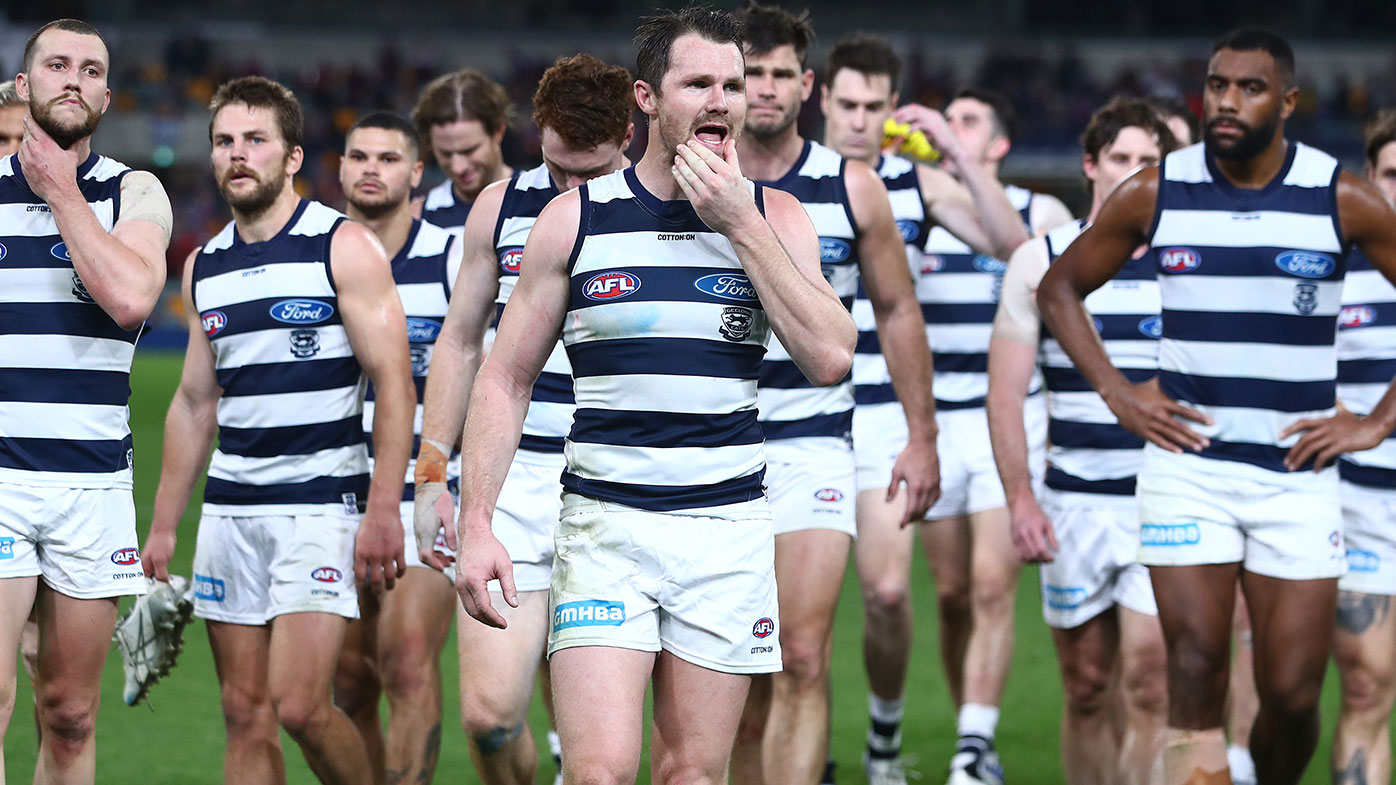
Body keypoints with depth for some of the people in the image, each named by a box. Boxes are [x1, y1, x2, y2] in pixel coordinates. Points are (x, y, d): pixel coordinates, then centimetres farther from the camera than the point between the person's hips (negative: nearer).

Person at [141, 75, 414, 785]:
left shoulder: (345, 247, -5)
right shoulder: (204, 266, 13)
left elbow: (393, 384, -9)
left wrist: (383, 511, -17)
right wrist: (162, 526, 17)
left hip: (322, 504, -6)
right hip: (230, 509, 6)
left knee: (299, 706, -15)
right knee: (245, 714, 3)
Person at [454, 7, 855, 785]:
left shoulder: (774, 218, 5)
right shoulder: (575, 219, 2)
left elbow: (831, 357, -9)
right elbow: (506, 379, 5)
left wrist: (740, 223, -10)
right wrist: (477, 524, -4)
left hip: (729, 528, 1)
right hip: (604, 524, -1)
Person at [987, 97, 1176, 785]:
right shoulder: (1040, 261, 4)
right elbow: (1005, 392, 5)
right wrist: (1020, 498, -4)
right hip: (1072, 504, 1)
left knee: (1149, 683, -12)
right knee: (1086, 687, 6)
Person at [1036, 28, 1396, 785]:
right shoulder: (1155, 194, 0)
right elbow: (1059, 287, 14)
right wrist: (1117, 394, 3)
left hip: (1297, 474, 0)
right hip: (1187, 462, 0)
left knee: (1292, 694, 0)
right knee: (1196, 672, -11)